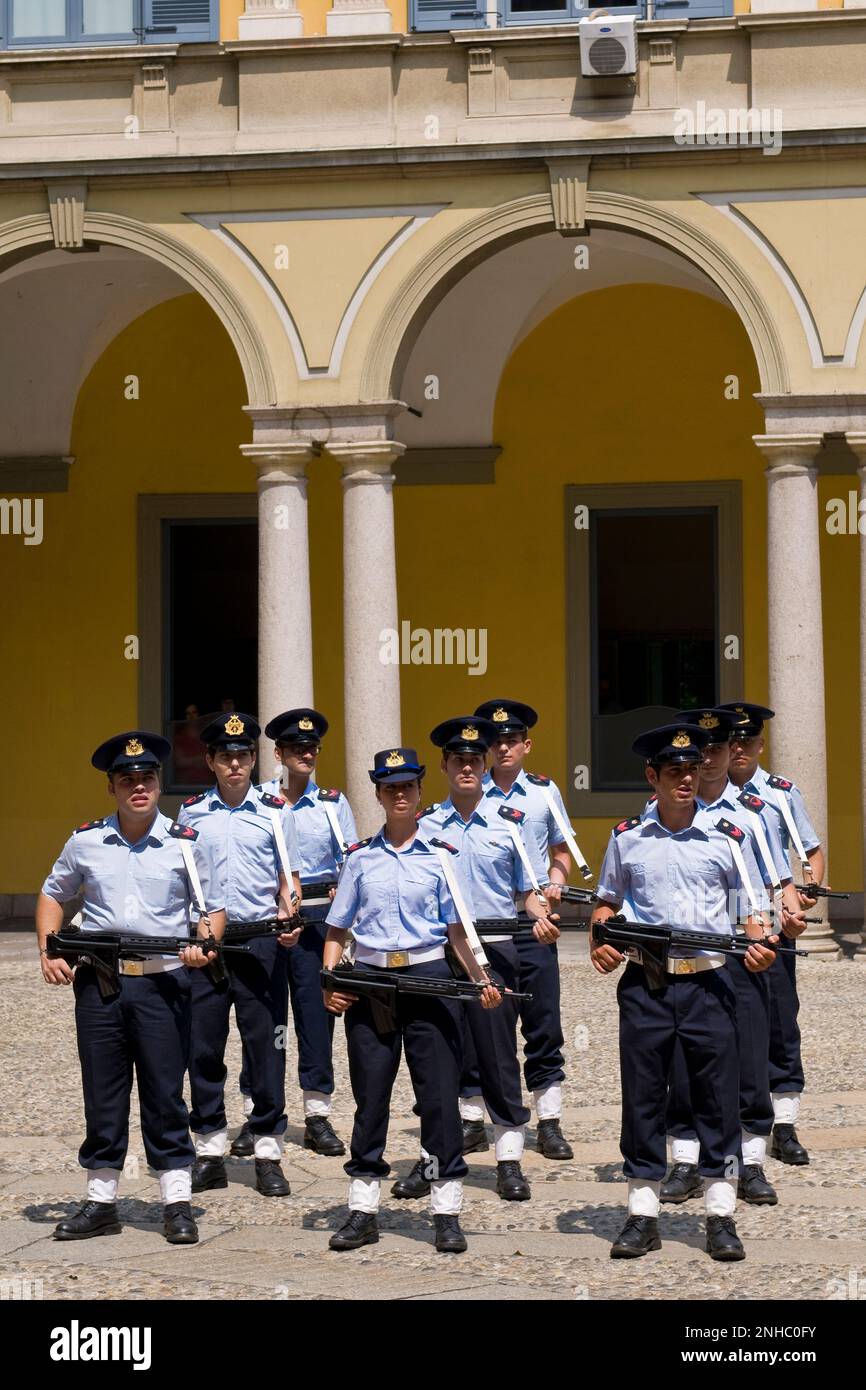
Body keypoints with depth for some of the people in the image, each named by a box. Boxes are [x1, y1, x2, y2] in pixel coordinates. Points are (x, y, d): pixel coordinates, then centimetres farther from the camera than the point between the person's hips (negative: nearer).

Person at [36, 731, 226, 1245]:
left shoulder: (186, 844, 2)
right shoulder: (85, 842, 6)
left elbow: (214, 909, 8)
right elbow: (53, 896, 19)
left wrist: (205, 944, -12)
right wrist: (50, 951, 5)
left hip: (163, 985, -2)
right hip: (98, 984, 2)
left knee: (165, 1096, 1)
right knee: (102, 1097, 8)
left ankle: (177, 1205, 8)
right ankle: (101, 1204, 17)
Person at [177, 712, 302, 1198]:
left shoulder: (276, 812, 3)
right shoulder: (192, 813, 8)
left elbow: (290, 880, 5)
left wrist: (290, 921, -13)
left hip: (262, 941, -2)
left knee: (267, 1046, 0)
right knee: (204, 1045, 4)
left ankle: (268, 1154, 7)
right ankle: (210, 1152, 14)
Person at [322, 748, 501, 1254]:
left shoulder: (441, 856, 4)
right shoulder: (361, 857, 9)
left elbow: (457, 928, 2)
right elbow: (337, 929, 11)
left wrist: (481, 979, -13)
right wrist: (330, 981, -4)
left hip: (429, 979, -1)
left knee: (439, 1093, -2)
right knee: (370, 1094, 5)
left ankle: (447, 1213, 5)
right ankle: (364, 1212, 13)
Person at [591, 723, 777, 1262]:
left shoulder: (728, 834, 3)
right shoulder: (627, 837, 6)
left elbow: (753, 905, 7)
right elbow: (608, 901, 18)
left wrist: (760, 941, -13)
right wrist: (600, 938, -2)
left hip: (708, 980, -1)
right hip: (644, 981, 1)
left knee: (718, 1095, 0)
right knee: (642, 1096, 4)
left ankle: (721, 1217, 8)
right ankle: (643, 1215, 13)